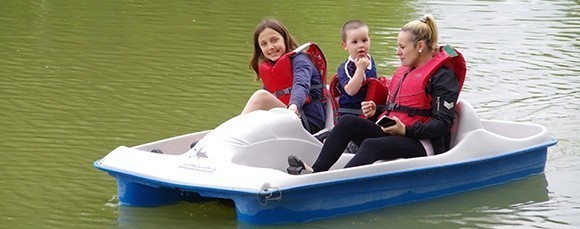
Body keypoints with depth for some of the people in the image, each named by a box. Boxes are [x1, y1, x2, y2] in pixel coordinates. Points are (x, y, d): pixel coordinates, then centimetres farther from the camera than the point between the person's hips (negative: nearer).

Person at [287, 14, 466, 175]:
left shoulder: (443, 76, -8)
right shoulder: (404, 71, 20)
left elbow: (443, 124, -15)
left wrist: (406, 129, -23)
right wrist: (377, 111, 7)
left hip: (425, 145, -9)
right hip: (394, 133, 9)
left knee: (371, 145, -33)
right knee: (348, 122, -10)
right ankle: (316, 171, -24)